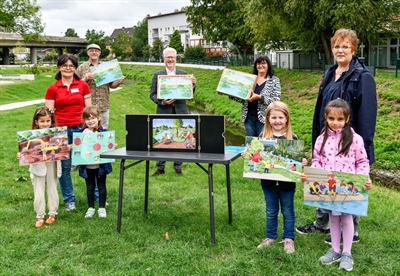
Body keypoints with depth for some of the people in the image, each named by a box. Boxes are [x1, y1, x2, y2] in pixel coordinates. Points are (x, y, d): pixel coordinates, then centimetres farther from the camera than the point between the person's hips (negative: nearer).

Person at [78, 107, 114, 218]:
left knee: (101, 186, 11)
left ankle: (102, 208, 24)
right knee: (90, 187, 15)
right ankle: (91, 208, 27)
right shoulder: (82, 133, -3)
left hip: (101, 165, -2)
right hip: (87, 166, 2)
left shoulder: (104, 132, -7)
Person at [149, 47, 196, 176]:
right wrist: (161, 101, -16)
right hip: (164, 112, -1)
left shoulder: (183, 74, 8)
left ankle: (178, 167, 17)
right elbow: (152, 94, 2)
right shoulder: (157, 75, 5)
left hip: (180, 112, 1)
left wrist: (192, 85, -13)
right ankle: (160, 168, 13)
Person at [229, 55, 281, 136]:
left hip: (264, 117, -4)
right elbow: (242, 98, 13)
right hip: (249, 116, 4)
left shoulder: (274, 80, 0)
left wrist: (259, 97, -21)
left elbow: (276, 101, -10)